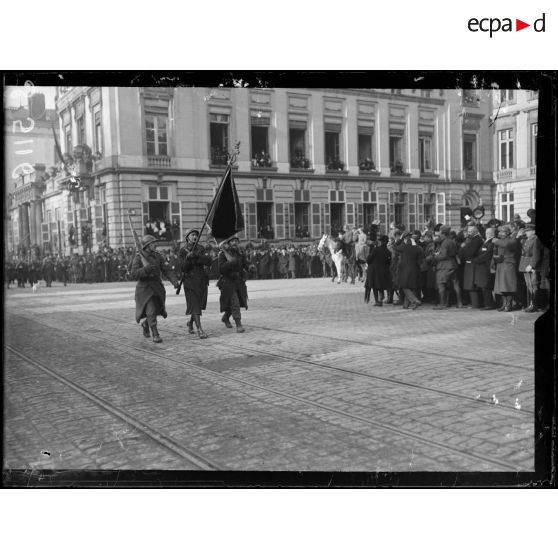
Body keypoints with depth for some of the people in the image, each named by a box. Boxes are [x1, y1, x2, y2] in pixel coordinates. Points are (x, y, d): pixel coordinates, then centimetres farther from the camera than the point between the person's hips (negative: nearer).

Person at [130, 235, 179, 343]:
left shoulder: (157, 256, 0)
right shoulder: (138, 258, -11)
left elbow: (166, 271, -2)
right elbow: (134, 275, -18)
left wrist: (175, 281, -16)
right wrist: (146, 269, -33)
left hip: (157, 288, 5)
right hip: (144, 288, -5)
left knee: (156, 311, 14)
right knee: (150, 312, -14)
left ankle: (145, 324, 42)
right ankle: (155, 335, -4)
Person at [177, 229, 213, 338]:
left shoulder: (200, 249, 6)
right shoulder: (182, 251, -4)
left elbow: (209, 262, -8)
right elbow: (182, 268, -11)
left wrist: (196, 256, -21)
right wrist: (188, 258, -26)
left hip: (202, 281, 4)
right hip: (189, 281, -4)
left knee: (199, 304, 14)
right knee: (194, 305, -10)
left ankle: (190, 322, 39)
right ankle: (200, 329, -12)